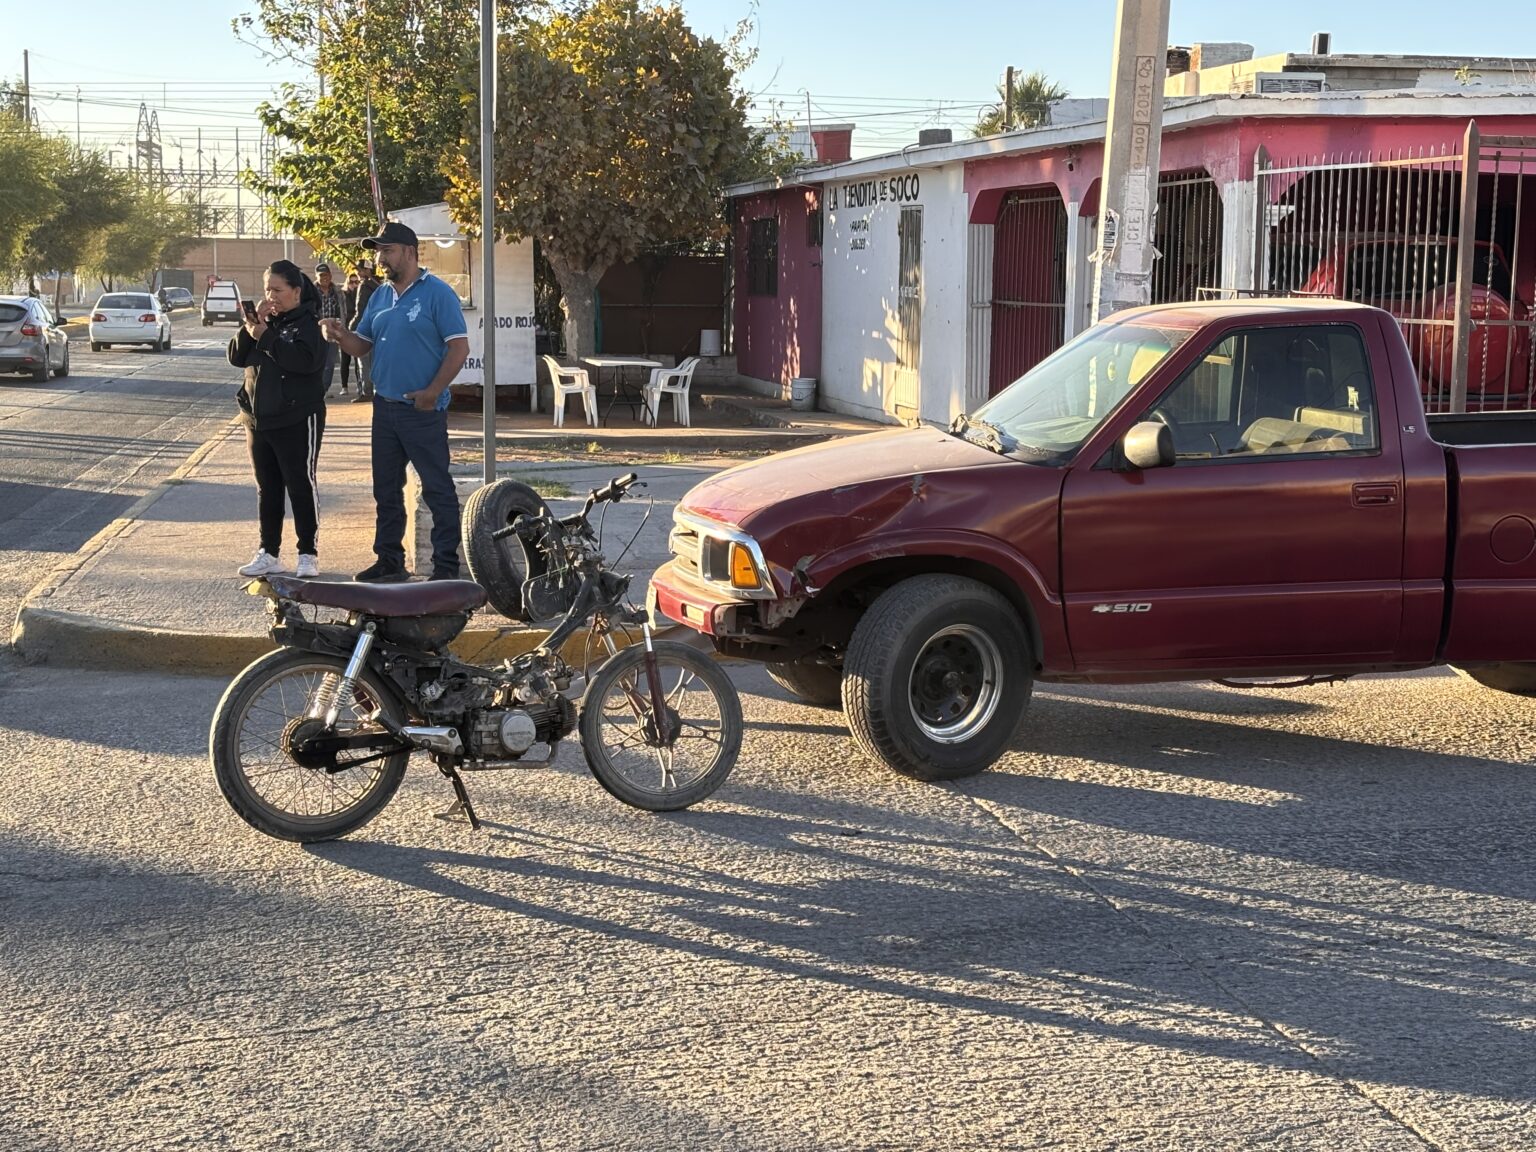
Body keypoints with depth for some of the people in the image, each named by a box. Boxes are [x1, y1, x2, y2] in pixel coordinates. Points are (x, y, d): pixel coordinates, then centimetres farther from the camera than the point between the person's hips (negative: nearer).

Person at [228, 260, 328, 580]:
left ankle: (308, 554, 4)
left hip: (297, 421, -7)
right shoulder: (265, 321, 12)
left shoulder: (309, 323, -8)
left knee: (300, 487, -2)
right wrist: (250, 327, -9)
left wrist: (265, 337, -21)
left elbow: (305, 359, -26)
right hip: (258, 420, 7)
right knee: (266, 488, 11)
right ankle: (269, 553, 19)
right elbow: (236, 357, 7)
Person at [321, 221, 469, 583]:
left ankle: (446, 565, 1)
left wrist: (433, 392, -18)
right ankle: (389, 560, 22)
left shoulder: (437, 293, -8)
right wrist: (340, 335, -8)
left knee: (437, 489, -3)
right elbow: (362, 345, 14)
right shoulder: (379, 296, 13)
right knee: (386, 488, 13)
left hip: (423, 409, -7)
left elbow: (459, 346, -13)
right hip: (385, 406, 8)